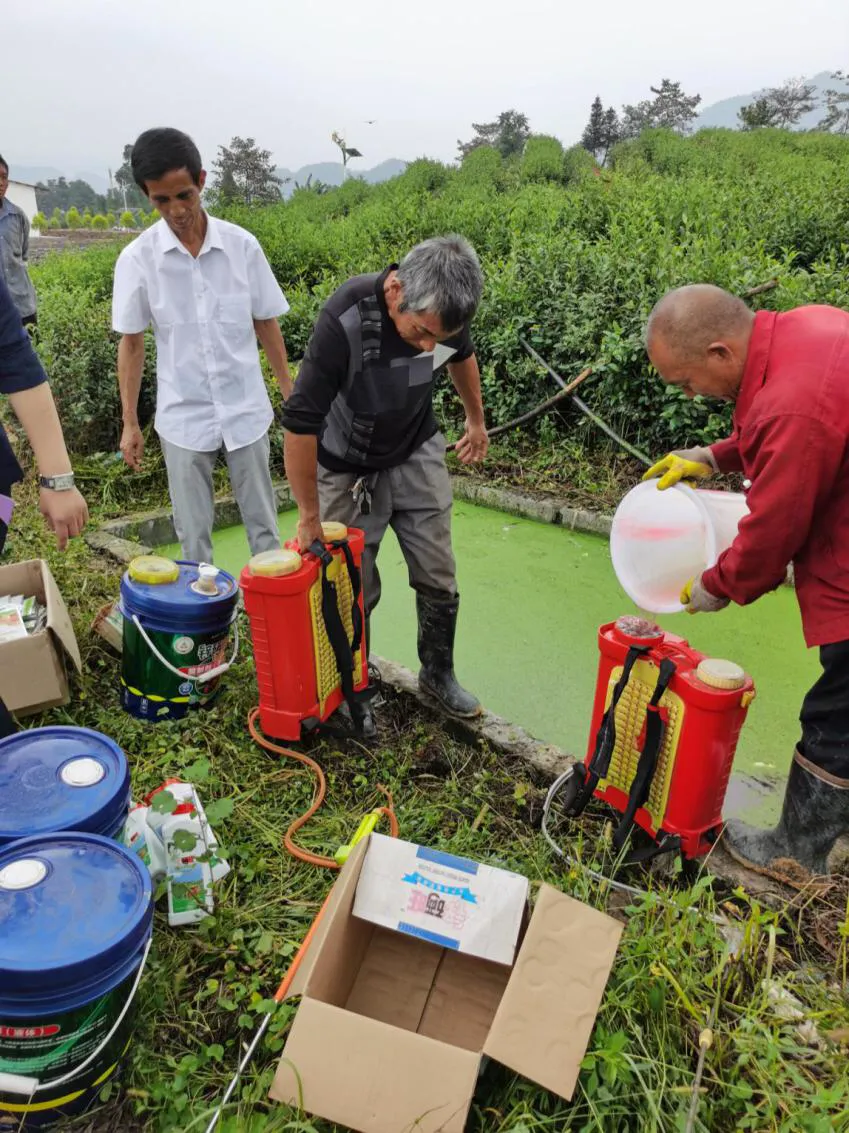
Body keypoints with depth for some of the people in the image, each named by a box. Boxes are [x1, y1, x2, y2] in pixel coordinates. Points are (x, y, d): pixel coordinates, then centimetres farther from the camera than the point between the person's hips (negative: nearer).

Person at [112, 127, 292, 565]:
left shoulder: (242, 245, -6)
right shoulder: (137, 258, -7)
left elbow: (266, 324, 4)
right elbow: (131, 343, 1)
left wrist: (290, 394, 7)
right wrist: (129, 423, 2)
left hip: (246, 409, 1)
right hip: (183, 416, 0)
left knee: (263, 522, 10)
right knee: (193, 534, 8)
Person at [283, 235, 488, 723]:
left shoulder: (444, 308, -17)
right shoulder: (345, 319, -33)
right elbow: (300, 422, -29)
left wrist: (477, 420, 21)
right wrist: (309, 514, -20)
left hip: (418, 454, 4)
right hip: (348, 469, -4)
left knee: (438, 578, 6)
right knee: (356, 590, 3)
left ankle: (439, 672, 29)